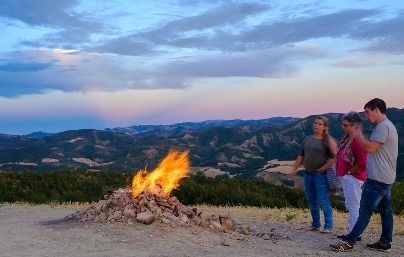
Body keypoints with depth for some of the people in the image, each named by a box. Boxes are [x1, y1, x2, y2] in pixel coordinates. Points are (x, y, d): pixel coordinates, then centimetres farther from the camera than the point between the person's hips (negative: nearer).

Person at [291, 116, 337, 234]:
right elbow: (301, 156, 15)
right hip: (308, 174, 7)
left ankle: (328, 226, 0)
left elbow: (333, 158, -12)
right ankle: (315, 224, 22)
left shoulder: (327, 140, -7)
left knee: (323, 201, -7)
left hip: (320, 175, -6)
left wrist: (321, 169, -15)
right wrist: (294, 169, 10)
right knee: (311, 201, 12)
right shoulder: (307, 139, 11)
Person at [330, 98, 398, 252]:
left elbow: (370, 148, -23)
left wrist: (358, 134, -10)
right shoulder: (387, 126, 17)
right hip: (385, 177, 11)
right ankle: (385, 242, 19)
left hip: (377, 178, -11)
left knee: (365, 211, -9)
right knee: (385, 209, 12)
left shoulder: (383, 126, -17)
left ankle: (349, 242, -7)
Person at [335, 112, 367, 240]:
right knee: (350, 206, 17)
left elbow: (362, 163, -24)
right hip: (346, 177, 11)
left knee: (353, 207, -4)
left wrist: (349, 172, -14)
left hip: (353, 177, -11)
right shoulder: (346, 138, 11)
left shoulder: (358, 140, -20)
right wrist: (341, 173, 12)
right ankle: (351, 232, 27)